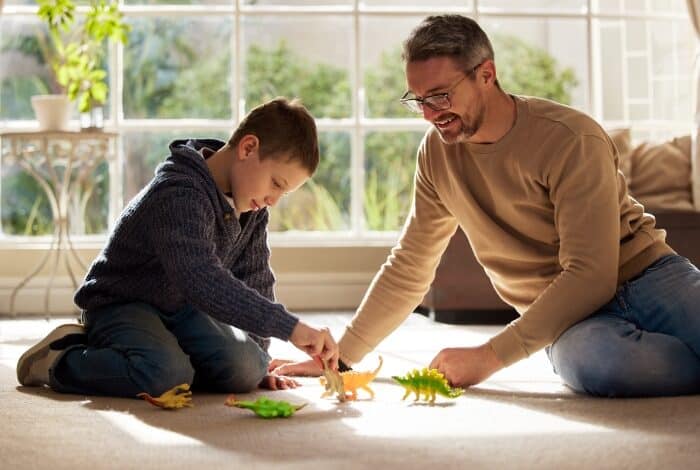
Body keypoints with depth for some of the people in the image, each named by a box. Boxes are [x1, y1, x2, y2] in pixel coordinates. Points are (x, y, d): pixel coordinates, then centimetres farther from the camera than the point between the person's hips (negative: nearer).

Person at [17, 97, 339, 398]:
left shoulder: (252, 206, -2)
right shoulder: (179, 194, -30)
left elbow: (254, 281, 6)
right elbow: (203, 283, -44)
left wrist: (258, 358, -1)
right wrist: (290, 328, -47)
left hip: (181, 309, 7)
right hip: (122, 305, -7)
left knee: (245, 370, -18)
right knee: (165, 374, -34)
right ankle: (59, 360, -8)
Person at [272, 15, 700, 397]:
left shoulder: (572, 140, -15)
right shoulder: (437, 152, 3)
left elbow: (591, 275, -19)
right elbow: (408, 269, 11)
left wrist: (491, 356, -22)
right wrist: (339, 358, 7)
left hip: (650, 275, -3)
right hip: (568, 317, 3)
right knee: (591, 360, -35)